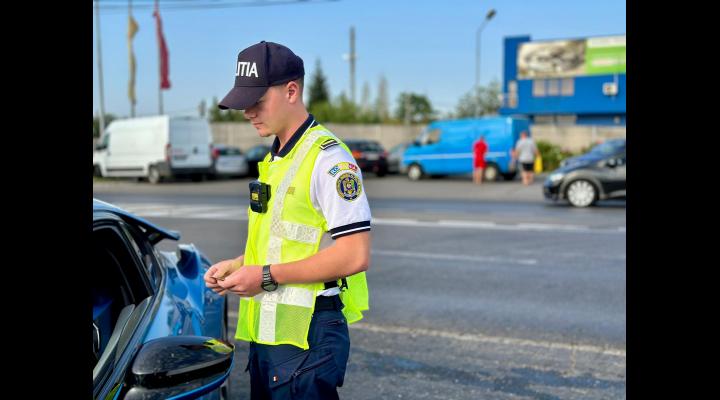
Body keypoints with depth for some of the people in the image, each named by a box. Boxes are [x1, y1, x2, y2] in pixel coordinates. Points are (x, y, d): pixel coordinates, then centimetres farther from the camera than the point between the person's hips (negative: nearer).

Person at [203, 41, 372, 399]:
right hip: (266, 331, 9)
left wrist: (267, 276, -18)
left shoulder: (328, 158, -15)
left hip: (307, 336, -9)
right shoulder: (274, 159, 15)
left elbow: (355, 256, -21)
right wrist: (237, 264, 7)